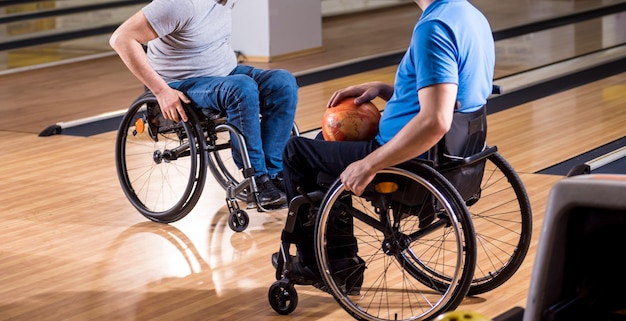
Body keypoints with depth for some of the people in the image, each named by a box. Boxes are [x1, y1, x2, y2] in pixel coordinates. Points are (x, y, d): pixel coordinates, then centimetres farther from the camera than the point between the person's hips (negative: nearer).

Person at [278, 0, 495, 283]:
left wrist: (368, 165, -28)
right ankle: (340, 254, 28)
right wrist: (381, 89, 10)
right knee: (326, 143, 27)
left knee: (297, 151, 10)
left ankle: (311, 259, 24)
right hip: (444, 154, 10)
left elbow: (434, 121, -34)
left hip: (412, 164, -9)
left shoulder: (433, 27, -26)